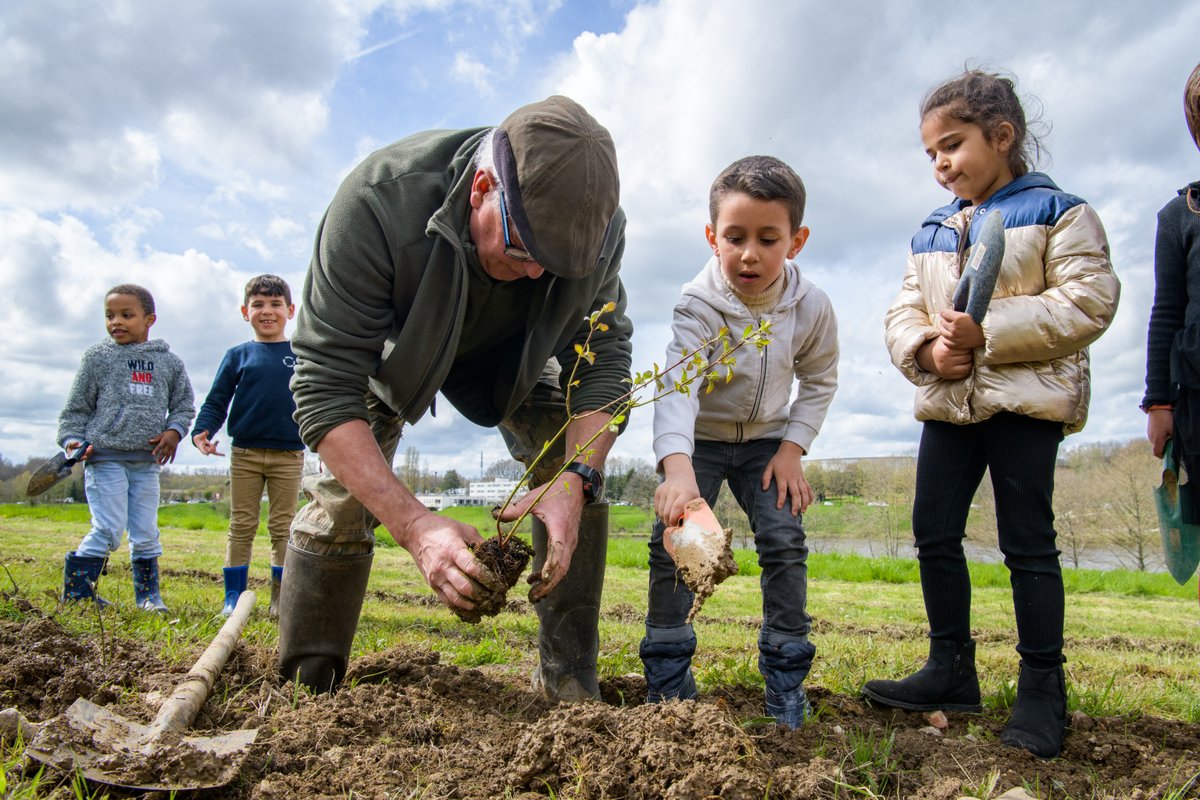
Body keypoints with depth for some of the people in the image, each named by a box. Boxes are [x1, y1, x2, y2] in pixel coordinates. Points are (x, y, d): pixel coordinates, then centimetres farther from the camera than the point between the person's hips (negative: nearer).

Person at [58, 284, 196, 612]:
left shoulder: (168, 361, 10)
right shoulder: (97, 356, 5)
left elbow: (184, 405, 15)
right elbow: (77, 406, 7)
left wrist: (174, 431, -3)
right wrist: (72, 440, -5)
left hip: (147, 462, 3)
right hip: (104, 457, -2)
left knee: (146, 533, 8)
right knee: (108, 529, -8)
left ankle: (148, 594, 20)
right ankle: (76, 590, 8)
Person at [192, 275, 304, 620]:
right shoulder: (238, 356, 7)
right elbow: (216, 401, 6)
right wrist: (201, 431, -12)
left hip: (289, 455, 0)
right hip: (245, 453, 1)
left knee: (283, 527, 4)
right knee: (241, 526, 5)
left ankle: (280, 599, 11)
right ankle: (233, 597, 13)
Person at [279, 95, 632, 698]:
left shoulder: (594, 223, -31)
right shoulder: (377, 202, -41)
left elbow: (602, 359, -23)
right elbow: (325, 388, -40)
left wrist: (575, 479, -41)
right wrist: (416, 525, -50)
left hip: (509, 357, 2)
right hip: (391, 348, -2)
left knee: (582, 476, -15)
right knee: (339, 500, -17)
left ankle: (571, 693, -3)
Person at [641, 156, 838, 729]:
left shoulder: (811, 306, -15)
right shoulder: (699, 305, -27)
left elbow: (818, 381, 2)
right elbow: (676, 384, -41)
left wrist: (792, 449, -9)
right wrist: (677, 467, -57)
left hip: (767, 440, 2)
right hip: (698, 439, -2)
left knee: (784, 541, -9)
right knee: (673, 542, -11)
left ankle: (786, 674, 7)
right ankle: (667, 673, 5)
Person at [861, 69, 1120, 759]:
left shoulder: (1056, 210, -1)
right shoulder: (931, 234, 16)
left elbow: (1088, 301, -12)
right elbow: (904, 312, 13)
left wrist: (987, 331, -19)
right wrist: (925, 346, -10)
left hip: (1026, 398, -6)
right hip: (948, 402, 6)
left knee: (1028, 541, -1)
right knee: (934, 533, 6)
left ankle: (1043, 687, 13)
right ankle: (952, 669, 20)